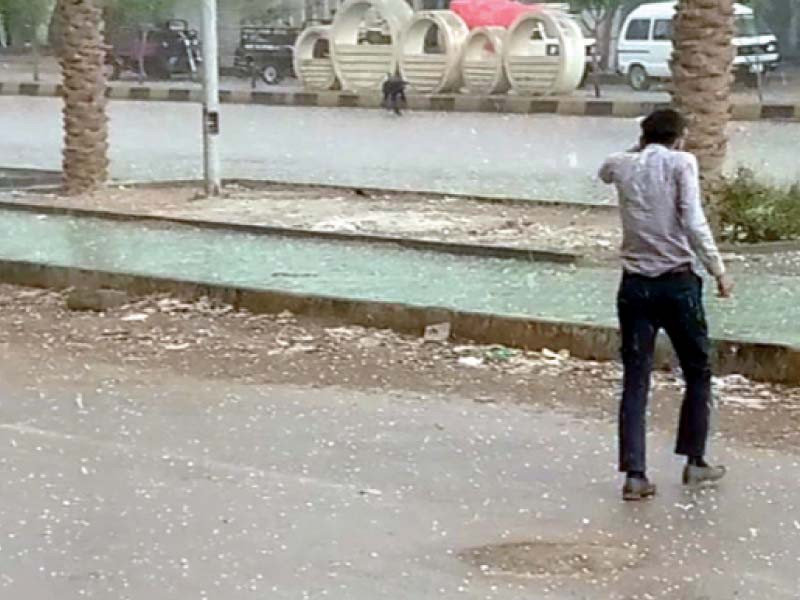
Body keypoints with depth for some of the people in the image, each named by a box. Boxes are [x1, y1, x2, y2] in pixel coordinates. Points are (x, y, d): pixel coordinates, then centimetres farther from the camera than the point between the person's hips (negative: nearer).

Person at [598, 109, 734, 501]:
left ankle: (634, 474, -3)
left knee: (635, 381, 4)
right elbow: (693, 223, -14)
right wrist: (719, 271, -7)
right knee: (697, 372, 16)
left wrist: (642, 147, 24)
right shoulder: (680, 162, -5)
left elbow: (605, 172, 33)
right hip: (678, 282, -3)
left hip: (635, 285, 3)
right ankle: (694, 461, 21)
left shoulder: (623, 164, 6)